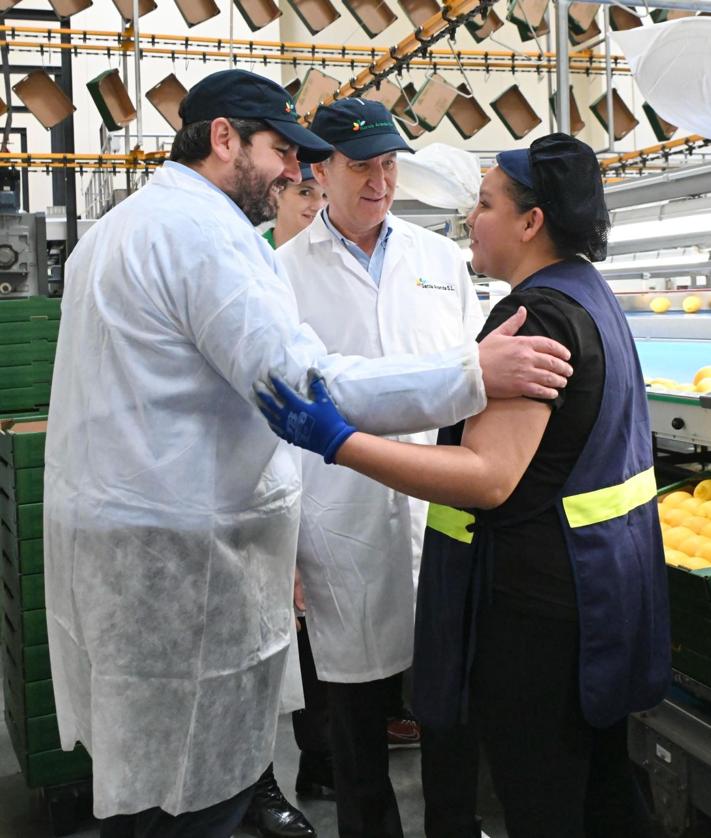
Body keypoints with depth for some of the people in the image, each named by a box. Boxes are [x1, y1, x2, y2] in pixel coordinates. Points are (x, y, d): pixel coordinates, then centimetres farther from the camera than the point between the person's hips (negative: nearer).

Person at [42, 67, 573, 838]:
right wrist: (474, 374, -26)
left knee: (134, 768, 19)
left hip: (101, 528, 10)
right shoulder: (207, 231, -16)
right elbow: (303, 385, -25)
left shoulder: (116, 227, 18)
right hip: (179, 553, -10)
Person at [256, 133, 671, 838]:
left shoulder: (538, 314, -21)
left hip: (537, 592, -11)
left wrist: (338, 442, -35)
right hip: (605, 574, 11)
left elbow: (489, 477, -30)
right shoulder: (587, 292, 11)